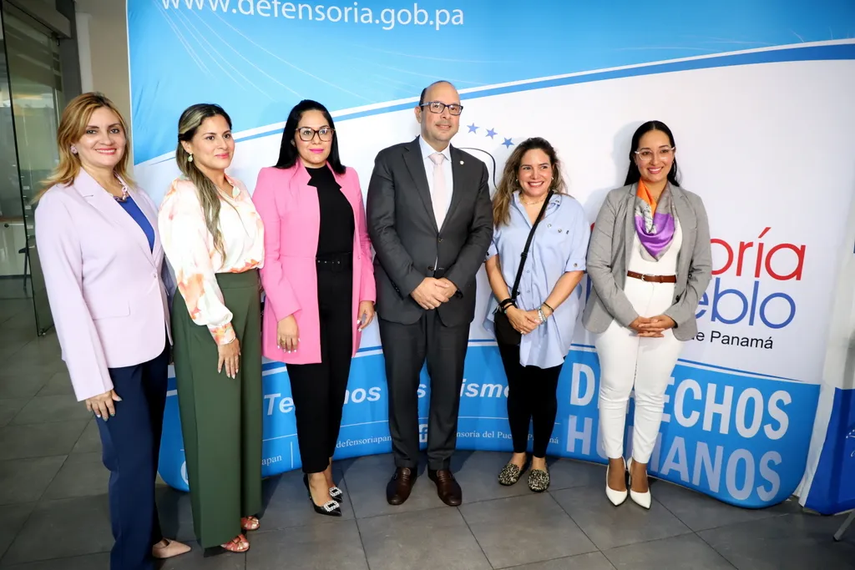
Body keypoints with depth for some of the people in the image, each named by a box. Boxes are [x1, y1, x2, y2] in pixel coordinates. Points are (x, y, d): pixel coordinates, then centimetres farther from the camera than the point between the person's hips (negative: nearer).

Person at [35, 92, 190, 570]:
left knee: (147, 453, 16)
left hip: (152, 343, 6)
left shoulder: (136, 194, 8)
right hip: (112, 353, -6)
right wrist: (91, 377, -16)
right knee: (133, 460, 2)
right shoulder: (59, 203, -11)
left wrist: (168, 333, 10)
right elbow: (65, 295, -14)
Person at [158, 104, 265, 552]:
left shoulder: (238, 189, 11)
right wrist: (223, 330, -18)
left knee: (246, 406, 16)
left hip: (247, 305, 8)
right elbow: (192, 271, -19)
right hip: (207, 312, -8)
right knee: (214, 416, 5)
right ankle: (217, 523, 24)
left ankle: (243, 502, 36)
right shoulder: (183, 196, -14)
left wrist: (253, 312, 12)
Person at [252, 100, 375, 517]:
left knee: (336, 388, 13)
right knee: (312, 391, 6)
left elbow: (361, 240, 12)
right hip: (301, 303, -4)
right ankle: (316, 474, 27)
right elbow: (267, 253, -9)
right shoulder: (273, 180, -4)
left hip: (343, 298, 4)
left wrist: (367, 294, 7)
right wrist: (285, 311, -14)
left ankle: (324, 464, 34)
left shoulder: (348, 178, 11)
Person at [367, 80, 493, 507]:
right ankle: (405, 464, 29)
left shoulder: (474, 169, 10)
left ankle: (440, 464, 30)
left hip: (454, 297, 3)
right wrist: (415, 283, -15)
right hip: (401, 296, -2)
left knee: (448, 385, 11)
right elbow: (380, 227, -7)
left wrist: (454, 281, -11)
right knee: (401, 386, 9)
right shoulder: (391, 160, 1)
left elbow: (482, 232, 4)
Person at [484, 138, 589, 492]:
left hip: (553, 321, -1)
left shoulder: (571, 210, -5)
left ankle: (539, 457, 33)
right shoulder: (501, 208, 0)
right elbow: (491, 263, -2)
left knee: (544, 391, 13)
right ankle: (518, 453, 35)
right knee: (517, 389, 15)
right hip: (511, 319, 1)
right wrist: (509, 308, -12)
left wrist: (542, 312, -14)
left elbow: (575, 269, -8)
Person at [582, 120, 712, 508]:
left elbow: (702, 269, 4)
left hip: (668, 316, 2)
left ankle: (639, 465, 34)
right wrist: (629, 316, -13)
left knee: (652, 396, 13)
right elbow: (597, 264, -8)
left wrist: (674, 316, -8)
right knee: (614, 391, 11)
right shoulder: (617, 201, -3)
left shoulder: (691, 205, 4)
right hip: (619, 312, -1)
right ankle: (615, 463, 32)